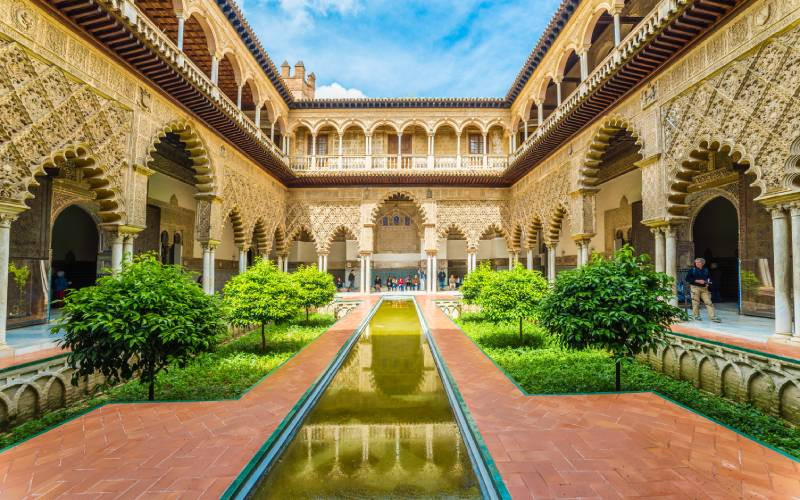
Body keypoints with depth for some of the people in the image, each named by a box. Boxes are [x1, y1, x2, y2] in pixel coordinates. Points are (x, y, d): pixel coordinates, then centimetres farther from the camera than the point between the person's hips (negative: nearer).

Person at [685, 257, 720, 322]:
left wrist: (708, 282, -1)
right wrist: (697, 281, -14)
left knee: (709, 302, -4)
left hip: (704, 288, 3)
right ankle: (696, 316, 12)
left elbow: (709, 278, 23)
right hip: (695, 288, -3)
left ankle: (713, 317, -4)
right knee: (696, 302, -1)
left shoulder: (706, 270, 12)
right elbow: (688, 279, -5)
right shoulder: (692, 270, 2)